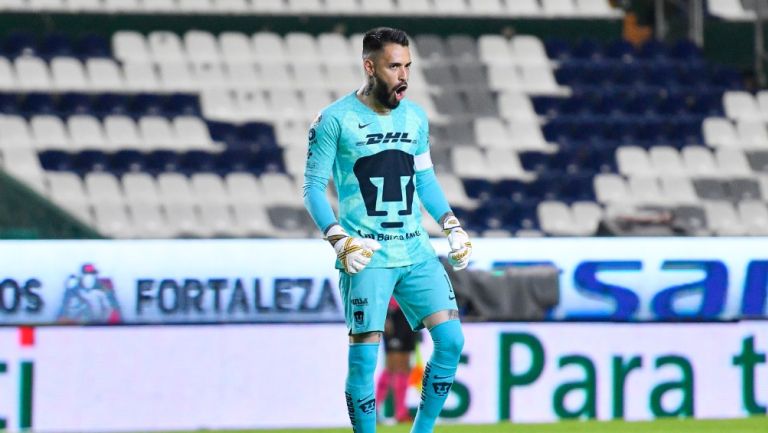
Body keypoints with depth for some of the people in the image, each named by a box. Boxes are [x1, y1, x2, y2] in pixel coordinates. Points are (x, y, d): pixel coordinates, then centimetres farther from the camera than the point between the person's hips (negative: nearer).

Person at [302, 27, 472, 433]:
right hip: (366, 257, -5)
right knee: (364, 355, -6)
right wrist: (339, 240, -16)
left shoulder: (415, 117, 10)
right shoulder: (334, 120, -6)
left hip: (416, 251, 5)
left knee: (450, 339, -4)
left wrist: (452, 226, 8)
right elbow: (313, 186, -4)